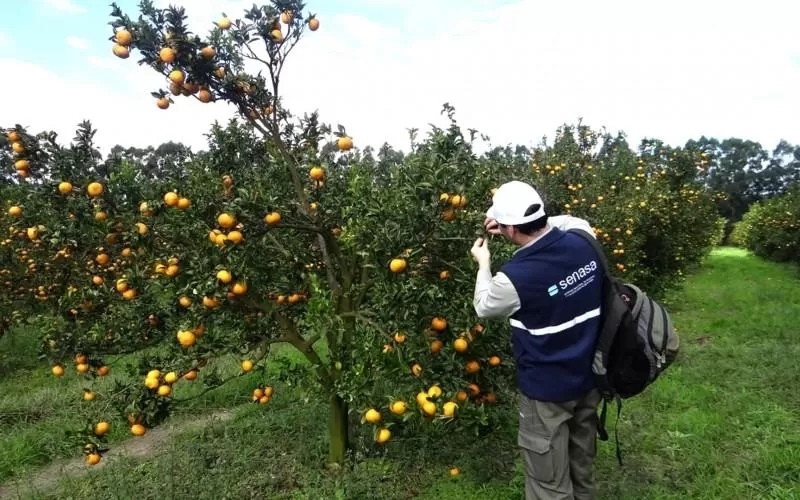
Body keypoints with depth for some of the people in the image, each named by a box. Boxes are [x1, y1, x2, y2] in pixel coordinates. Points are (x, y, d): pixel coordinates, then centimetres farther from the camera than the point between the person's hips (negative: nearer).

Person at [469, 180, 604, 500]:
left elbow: (484, 308, -5)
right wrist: (520, 224, 10)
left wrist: (483, 264, 9)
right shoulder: (583, 242, -13)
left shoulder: (516, 277, -29)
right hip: (590, 377, 7)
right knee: (581, 465, 29)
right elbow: (571, 222, 15)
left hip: (547, 390, -7)